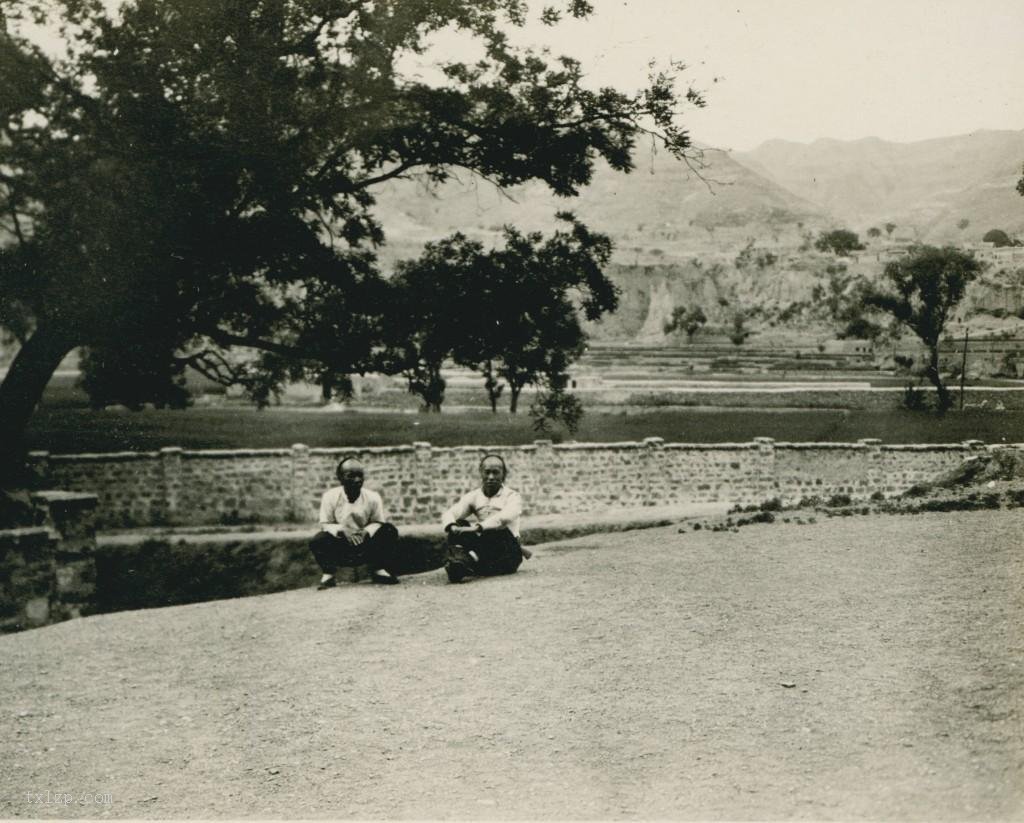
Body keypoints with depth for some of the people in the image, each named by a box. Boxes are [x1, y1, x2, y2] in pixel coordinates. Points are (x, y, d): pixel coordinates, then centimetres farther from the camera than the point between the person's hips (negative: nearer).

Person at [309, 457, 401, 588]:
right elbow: (324, 524, -7)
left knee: (389, 531, -22)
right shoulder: (330, 497, -11)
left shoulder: (373, 497, -9)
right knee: (318, 541, -31)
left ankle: (379, 570, -1)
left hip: (366, 546, 1)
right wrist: (342, 530, -27)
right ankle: (328, 575, -3)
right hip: (341, 548, -1)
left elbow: (379, 523, -1)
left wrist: (367, 531, -24)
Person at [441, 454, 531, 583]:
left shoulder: (512, 496, 0)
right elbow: (449, 514, -4)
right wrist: (452, 527, -28)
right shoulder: (473, 496, 11)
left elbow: (505, 517, -22)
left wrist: (478, 527, -37)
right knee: (459, 525, -20)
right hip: (482, 547, 3)